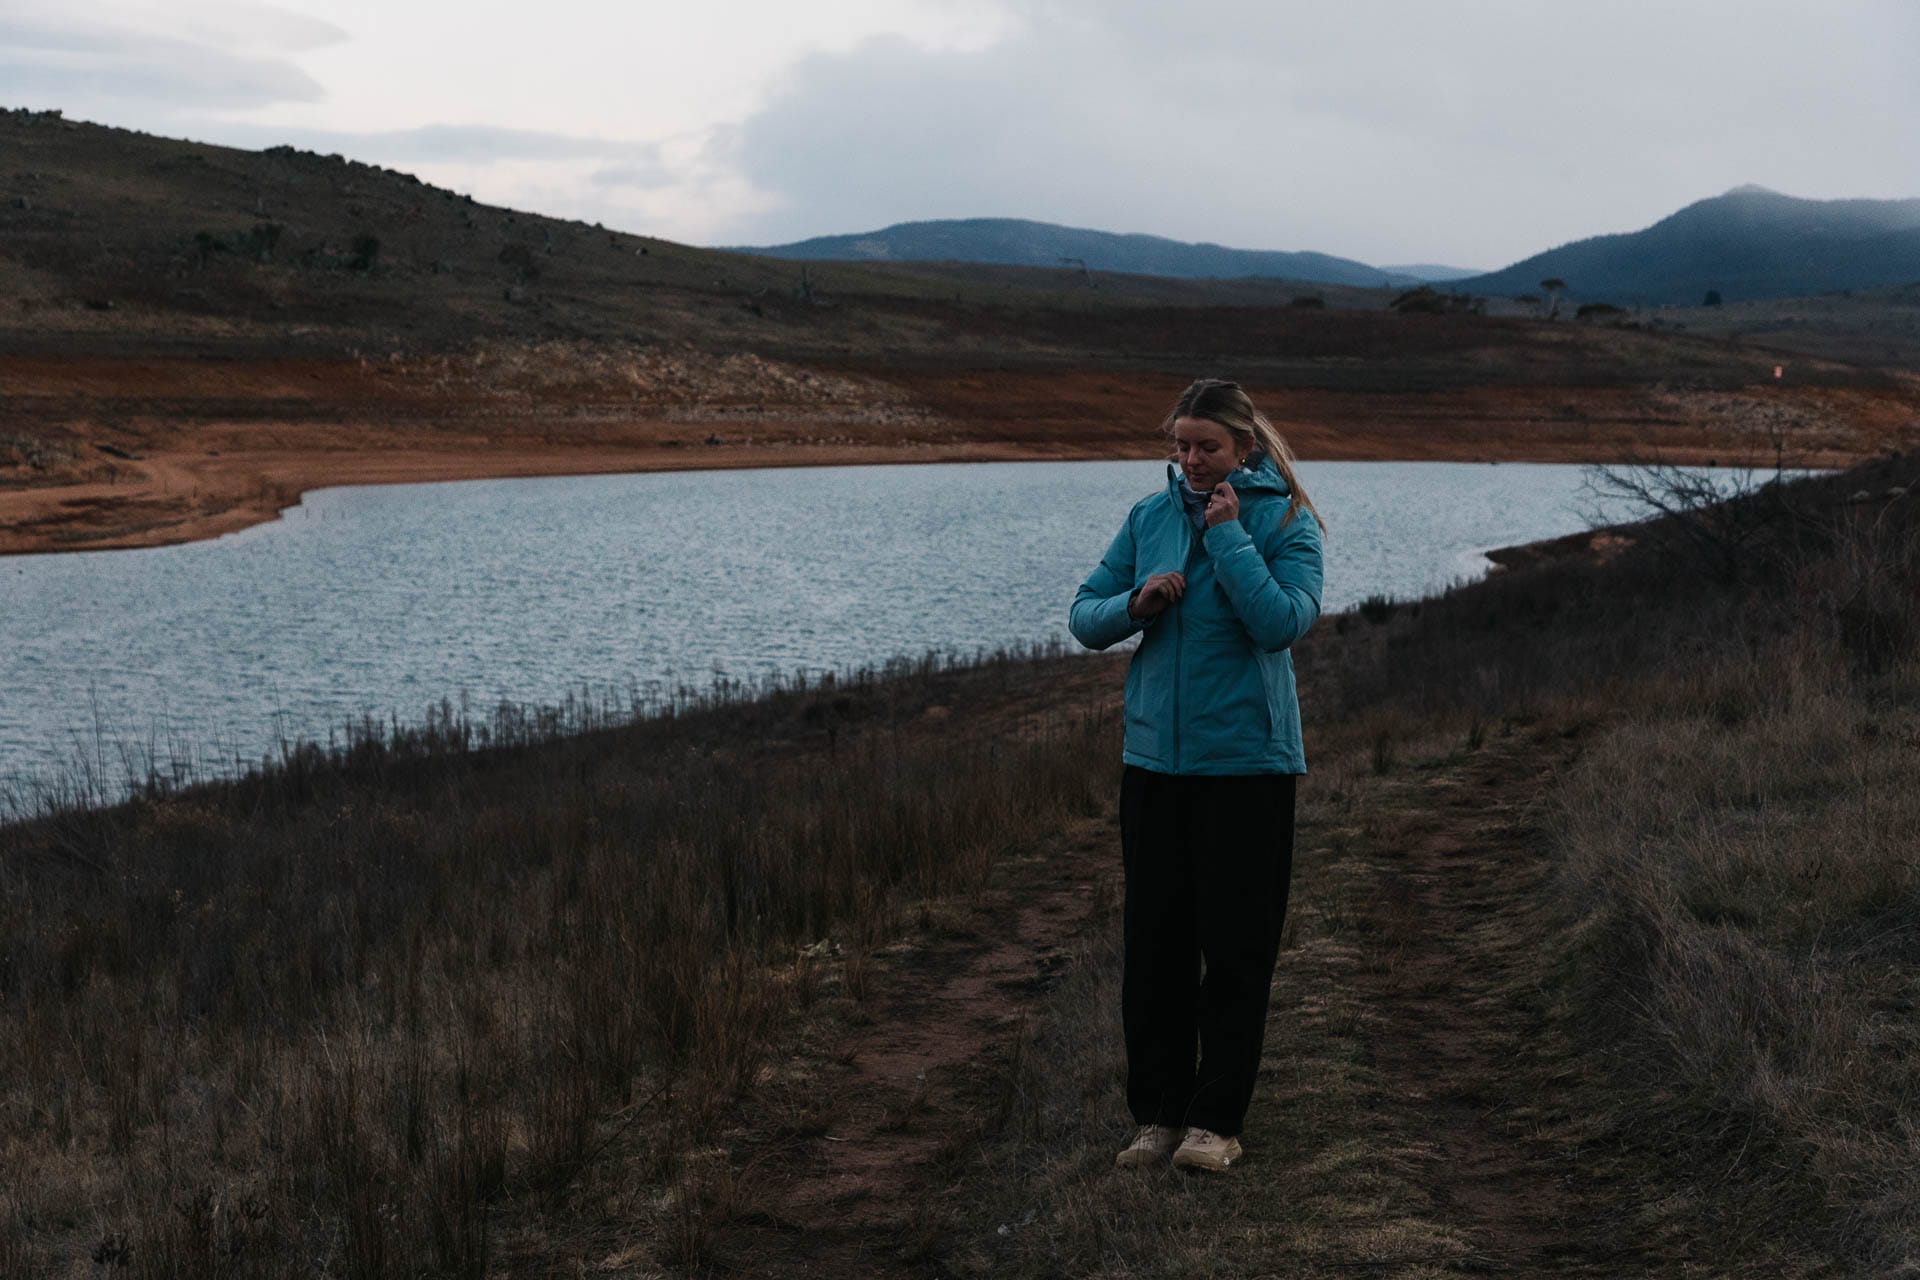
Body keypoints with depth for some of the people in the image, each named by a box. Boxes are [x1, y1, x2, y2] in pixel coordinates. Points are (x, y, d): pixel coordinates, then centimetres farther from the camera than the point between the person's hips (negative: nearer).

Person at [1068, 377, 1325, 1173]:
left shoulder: (1283, 521, -4)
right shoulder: (1149, 516, 8)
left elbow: (1283, 623, -19)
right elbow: (1084, 617, 8)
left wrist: (1227, 535, -16)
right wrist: (1133, 605, -11)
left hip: (1246, 758, -4)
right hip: (1155, 753, 4)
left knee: (1235, 945, 2)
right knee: (1153, 939, 7)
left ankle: (1216, 1121, 11)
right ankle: (1158, 1114, 18)